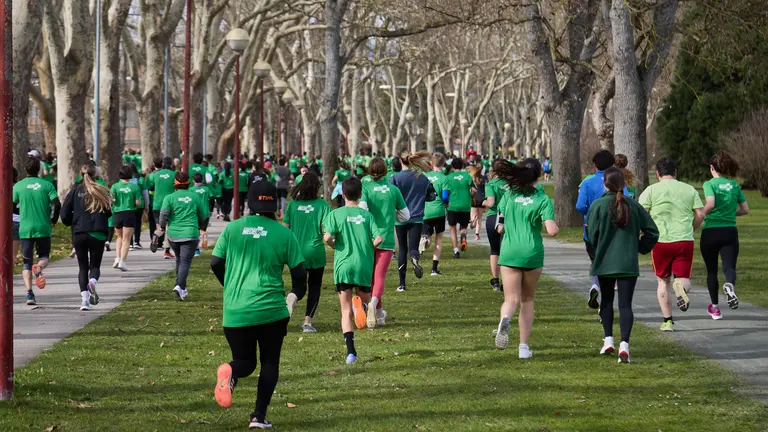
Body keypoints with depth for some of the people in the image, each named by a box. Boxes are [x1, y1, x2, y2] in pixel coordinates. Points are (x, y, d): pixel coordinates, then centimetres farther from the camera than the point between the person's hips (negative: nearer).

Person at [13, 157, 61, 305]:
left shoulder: (18, 186, 1)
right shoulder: (47, 185, -1)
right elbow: (57, 205, -10)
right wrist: (53, 221, 6)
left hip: (25, 229, 0)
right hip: (43, 228, 0)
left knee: (27, 263, 7)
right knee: (44, 257, 15)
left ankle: (29, 293, -6)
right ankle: (39, 268, -21)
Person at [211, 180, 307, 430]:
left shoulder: (232, 228, 1)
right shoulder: (284, 234, -2)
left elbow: (216, 264, 5)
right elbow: (299, 273, 1)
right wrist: (295, 294, 24)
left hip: (235, 313, 1)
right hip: (272, 310, -1)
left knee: (245, 362, 16)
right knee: (270, 363, 15)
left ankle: (231, 373, -20)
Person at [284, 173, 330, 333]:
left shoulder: (293, 203, 1)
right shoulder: (322, 204, -7)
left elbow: (285, 227, 4)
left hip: (296, 251, 2)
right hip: (316, 251, -2)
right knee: (314, 287, 10)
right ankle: (308, 322, 1)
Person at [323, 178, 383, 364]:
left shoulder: (336, 214, -1)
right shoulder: (366, 215, 4)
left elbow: (327, 237, -15)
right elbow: (378, 239, -6)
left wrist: (335, 246, 7)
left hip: (343, 265, -1)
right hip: (364, 265, 1)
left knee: (346, 311, 5)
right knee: (364, 298, 17)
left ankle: (351, 352, -7)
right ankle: (362, 305, -22)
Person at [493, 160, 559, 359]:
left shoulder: (508, 195, 2)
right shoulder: (542, 199, -5)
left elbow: (500, 228, 7)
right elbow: (552, 231, -14)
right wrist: (556, 228, 8)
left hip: (509, 253, 1)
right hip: (533, 254, -1)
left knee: (511, 299, -1)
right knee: (527, 300, 15)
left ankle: (505, 319, -37)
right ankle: (523, 346, 12)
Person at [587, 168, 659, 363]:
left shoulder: (598, 206, -8)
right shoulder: (633, 205, 0)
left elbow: (592, 235, -9)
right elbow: (652, 231, 3)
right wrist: (640, 248, 16)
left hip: (604, 262, -1)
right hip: (628, 264, 1)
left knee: (606, 300, 20)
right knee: (625, 304, -1)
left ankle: (608, 339, 20)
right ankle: (624, 344, -16)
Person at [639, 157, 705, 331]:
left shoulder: (651, 190, 1)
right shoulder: (689, 190, 7)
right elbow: (700, 214, 3)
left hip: (660, 241, 0)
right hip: (685, 241, 1)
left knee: (663, 281, 14)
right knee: (684, 278, 6)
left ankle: (668, 320, 8)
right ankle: (681, 286, -32)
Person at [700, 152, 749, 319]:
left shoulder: (710, 184, -5)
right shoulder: (735, 185, 8)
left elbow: (710, 204, -21)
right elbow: (745, 209, 12)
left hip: (710, 232, -2)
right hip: (730, 231, 2)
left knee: (711, 271, 13)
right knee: (729, 266, -5)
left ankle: (715, 307, 21)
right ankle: (730, 285, -40)